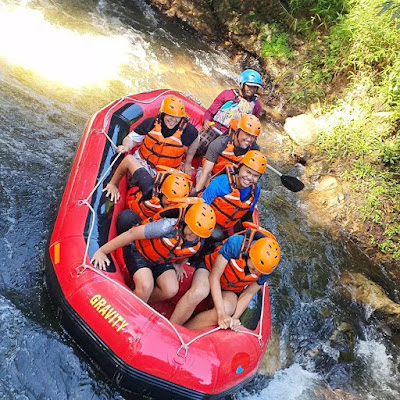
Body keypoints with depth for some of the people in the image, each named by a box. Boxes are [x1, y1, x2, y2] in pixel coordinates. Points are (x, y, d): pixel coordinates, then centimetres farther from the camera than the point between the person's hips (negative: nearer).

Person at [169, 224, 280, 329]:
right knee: (198, 292, -39)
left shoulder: (269, 266, -19)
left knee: (227, 310, -33)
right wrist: (221, 314, -31)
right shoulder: (235, 243, -32)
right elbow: (214, 277, -26)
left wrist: (234, 318, -19)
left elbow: (248, 294, -7)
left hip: (231, 291, 3)